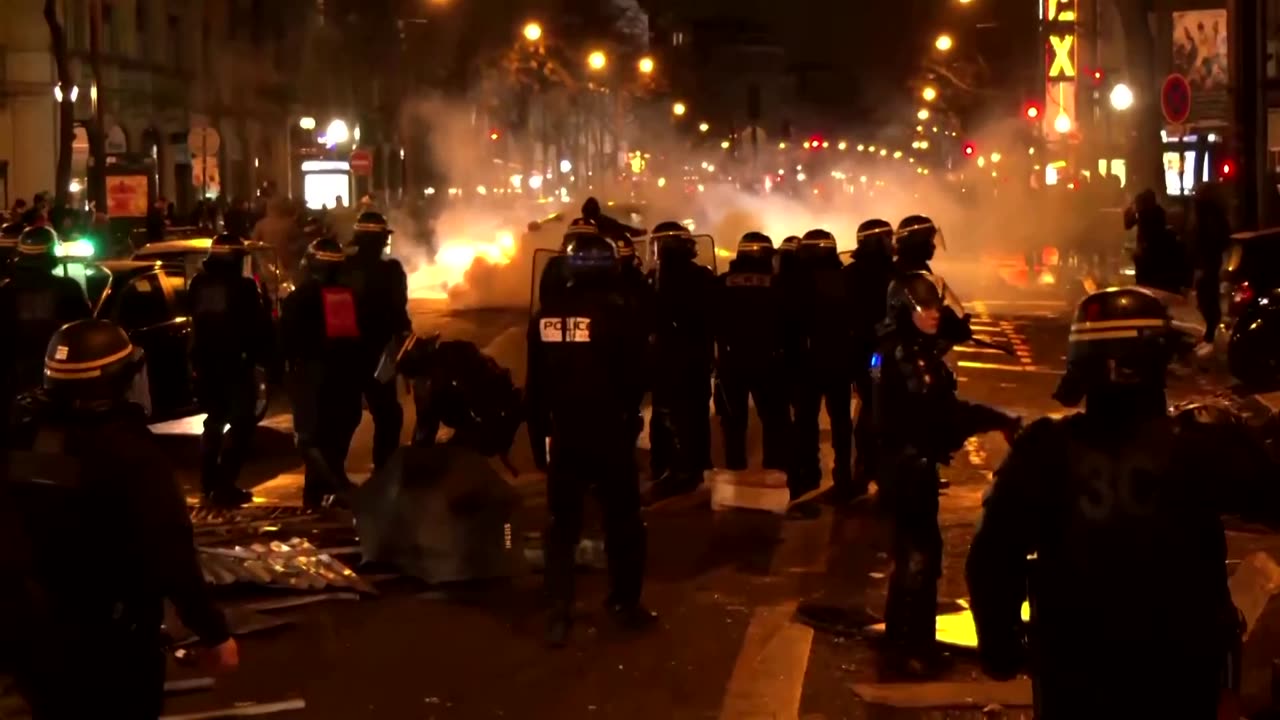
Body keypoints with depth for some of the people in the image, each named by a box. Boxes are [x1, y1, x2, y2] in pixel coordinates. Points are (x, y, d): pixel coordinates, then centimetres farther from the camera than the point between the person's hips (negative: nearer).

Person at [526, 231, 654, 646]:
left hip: (563, 436, 3)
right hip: (610, 435, -3)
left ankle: (559, 615, 1)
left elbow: (535, 386, 6)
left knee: (562, 526, 8)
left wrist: (538, 437, 14)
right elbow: (637, 379, -9)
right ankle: (625, 603, 20)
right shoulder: (622, 316, -11)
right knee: (622, 521, 13)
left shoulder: (545, 319, 2)